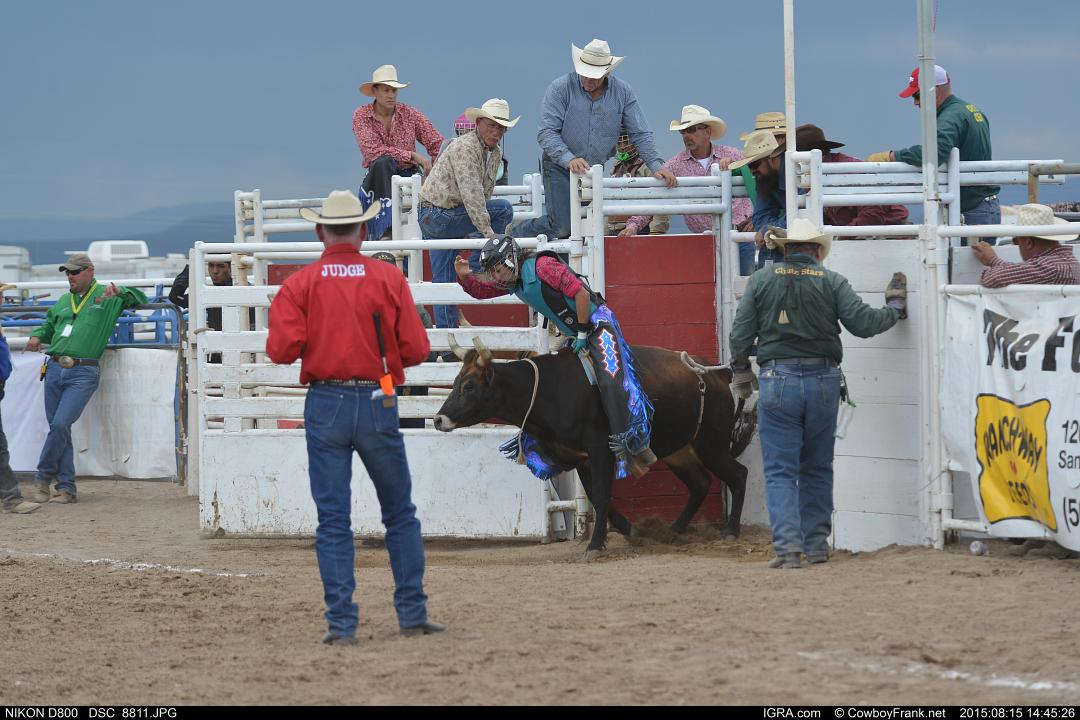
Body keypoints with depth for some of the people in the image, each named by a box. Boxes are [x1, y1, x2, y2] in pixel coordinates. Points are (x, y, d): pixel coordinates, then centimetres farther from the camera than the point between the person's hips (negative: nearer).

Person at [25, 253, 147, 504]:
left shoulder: (106, 296, 7)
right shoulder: (64, 301, 21)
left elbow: (140, 299, 8)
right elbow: (49, 325, 33)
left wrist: (119, 292, -11)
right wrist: (37, 336, 11)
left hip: (83, 373, -6)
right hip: (55, 369, 6)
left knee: (60, 424, -16)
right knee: (59, 429, 3)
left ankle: (43, 478, -3)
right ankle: (66, 488, 7)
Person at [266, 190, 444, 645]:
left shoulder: (300, 285, -2)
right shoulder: (389, 279, -1)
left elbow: (282, 349, -12)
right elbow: (416, 350, -4)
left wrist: (317, 340, 10)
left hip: (325, 406, 0)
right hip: (377, 403, 0)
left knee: (333, 520, 3)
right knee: (400, 513, 13)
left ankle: (341, 623, -1)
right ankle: (413, 614, 14)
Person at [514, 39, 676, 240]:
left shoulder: (623, 93, -3)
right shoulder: (560, 89, -14)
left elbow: (640, 135, 1)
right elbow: (547, 133, -19)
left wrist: (656, 167, -12)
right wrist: (569, 159, -34)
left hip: (594, 169, 4)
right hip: (560, 168, -4)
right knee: (562, 226, -16)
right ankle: (516, 235, 9)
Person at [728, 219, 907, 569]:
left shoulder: (761, 281, 2)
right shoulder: (832, 282, 0)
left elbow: (740, 334, 2)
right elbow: (862, 323, -3)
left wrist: (741, 372, 18)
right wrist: (895, 310, 16)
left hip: (778, 381, -1)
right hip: (823, 381, 1)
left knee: (780, 471, 0)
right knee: (817, 469, 16)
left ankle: (787, 546, -13)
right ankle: (816, 544, 18)